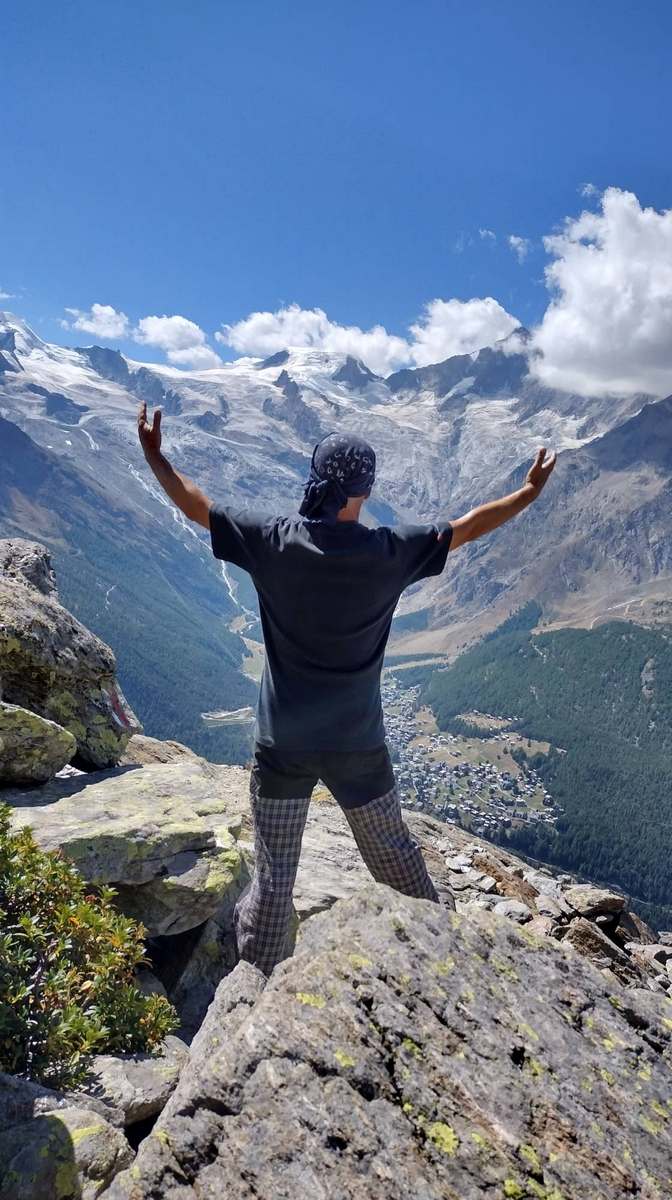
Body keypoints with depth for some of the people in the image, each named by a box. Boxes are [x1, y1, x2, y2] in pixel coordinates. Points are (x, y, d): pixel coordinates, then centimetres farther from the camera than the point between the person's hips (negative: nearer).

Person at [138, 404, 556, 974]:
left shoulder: (272, 541, -12)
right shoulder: (388, 551, -13)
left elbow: (197, 506, 1)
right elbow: (468, 526, 0)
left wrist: (154, 456, 17)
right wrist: (532, 490, 15)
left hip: (282, 745, 0)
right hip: (358, 745, 0)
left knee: (274, 873, 15)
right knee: (394, 853, 23)